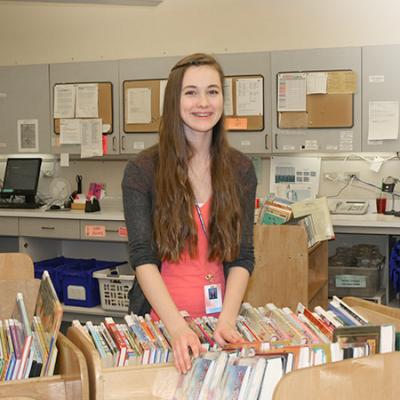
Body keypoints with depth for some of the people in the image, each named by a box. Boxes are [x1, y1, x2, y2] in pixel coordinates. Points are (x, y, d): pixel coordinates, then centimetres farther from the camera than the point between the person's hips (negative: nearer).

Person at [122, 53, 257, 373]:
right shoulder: (142, 170, -5)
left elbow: (242, 257, 0)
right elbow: (142, 258, -10)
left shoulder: (240, 169, 2)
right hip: (160, 319, -1)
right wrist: (178, 327, -22)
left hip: (221, 316, 2)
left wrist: (226, 321, -14)